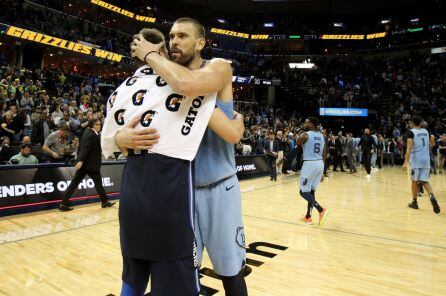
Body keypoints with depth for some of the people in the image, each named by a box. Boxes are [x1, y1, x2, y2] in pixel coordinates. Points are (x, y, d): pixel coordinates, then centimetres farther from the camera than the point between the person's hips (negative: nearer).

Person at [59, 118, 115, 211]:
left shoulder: (87, 133, 16)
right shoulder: (92, 135, -14)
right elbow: (86, 148, -23)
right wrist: (81, 160, -30)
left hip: (84, 163, 9)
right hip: (90, 164, -9)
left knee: (74, 183, 5)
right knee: (98, 182, 4)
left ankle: (64, 203, 5)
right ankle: (105, 202, 17)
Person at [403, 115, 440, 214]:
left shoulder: (410, 132, -6)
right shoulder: (426, 131, 12)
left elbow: (409, 148, -17)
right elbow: (432, 144, 27)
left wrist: (406, 162, -20)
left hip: (416, 160, -4)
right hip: (426, 160, 4)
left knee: (415, 181, 9)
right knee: (425, 181, 7)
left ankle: (414, 202, 17)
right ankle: (431, 196, -22)